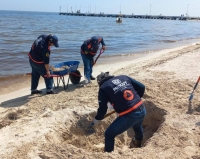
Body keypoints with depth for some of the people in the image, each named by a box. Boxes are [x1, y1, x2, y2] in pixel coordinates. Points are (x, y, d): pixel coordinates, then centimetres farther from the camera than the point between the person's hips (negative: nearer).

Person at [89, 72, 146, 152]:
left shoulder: (103, 88, -1)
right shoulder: (124, 77, 12)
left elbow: (102, 109, -1)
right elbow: (141, 87, 10)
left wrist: (96, 120, 17)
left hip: (129, 116, -7)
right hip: (142, 110, 7)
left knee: (109, 134, 12)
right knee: (137, 127, 40)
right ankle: (137, 144, 67)